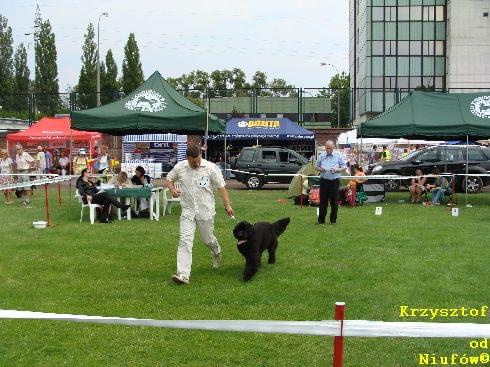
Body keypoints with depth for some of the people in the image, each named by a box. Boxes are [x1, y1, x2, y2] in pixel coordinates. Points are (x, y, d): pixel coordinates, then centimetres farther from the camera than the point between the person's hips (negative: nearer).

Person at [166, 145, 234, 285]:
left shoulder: (210, 167, -9)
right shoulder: (179, 168, -3)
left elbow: (221, 187, -4)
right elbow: (169, 179, 14)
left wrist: (227, 205, -8)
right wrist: (173, 190, -7)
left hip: (206, 210, -1)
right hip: (188, 211, 1)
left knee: (208, 239, 14)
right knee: (185, 241, -11)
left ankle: (216, 252, 51)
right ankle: (183, 275, -14)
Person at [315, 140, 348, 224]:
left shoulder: (338, 155, 3)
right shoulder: (321, 156, 9)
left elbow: (344, 167, 5)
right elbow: (317, 166, 17)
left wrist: (337, 170, -14)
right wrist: (320, 169, -7)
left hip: (334, 181, -1)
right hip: (324, 180, 1)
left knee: (334, 201, 1)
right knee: (323, 200, 3)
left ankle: (333, 220, 12)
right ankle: (321, 220, 9)